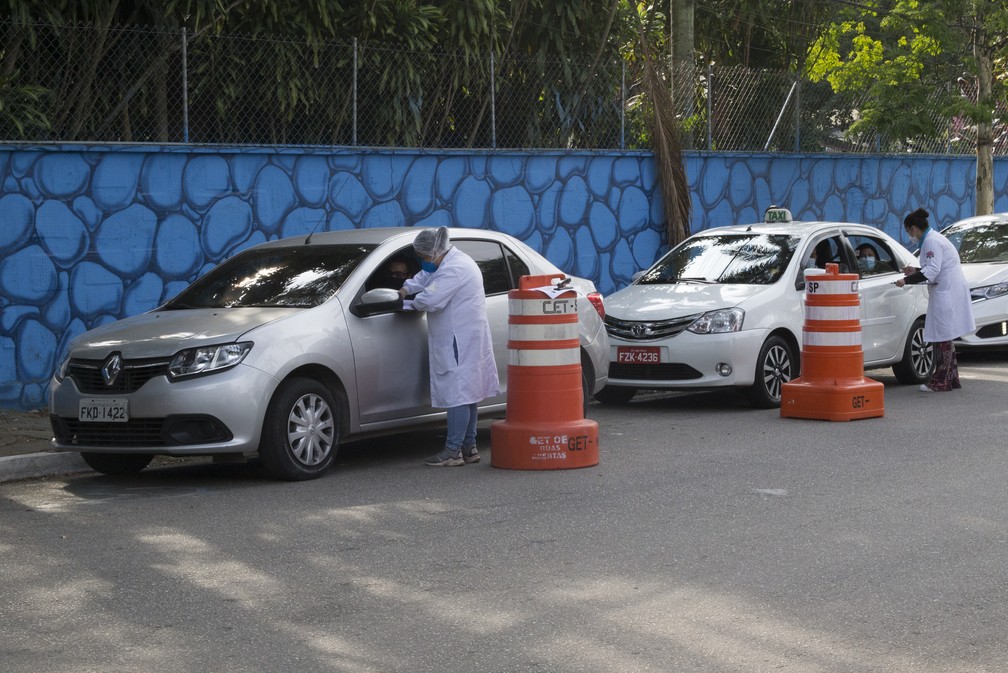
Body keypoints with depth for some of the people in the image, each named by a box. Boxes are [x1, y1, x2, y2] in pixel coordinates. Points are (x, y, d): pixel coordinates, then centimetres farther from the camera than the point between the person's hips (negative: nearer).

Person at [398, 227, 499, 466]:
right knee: (467, 393, 13)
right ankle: (469, 447, 19)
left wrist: (411, 303, -5)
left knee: (458, 393, -9)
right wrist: (407, 288, 14)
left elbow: (431, 299, -25)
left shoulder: (454, 269, -19)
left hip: (459, 342, -11)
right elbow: (425, 276, 31)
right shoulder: (453, 261, 15)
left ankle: (453, 451, -9)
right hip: (459, 340, 11)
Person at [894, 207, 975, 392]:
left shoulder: (931, 241, -15)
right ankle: (951, 378, 20)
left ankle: (941, 381, -6)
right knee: (945, 337, 14)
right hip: (946, 291, 11)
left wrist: (907, 281, -19)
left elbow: (932, 271, -21)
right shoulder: (933, 238, 18)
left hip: (946, 292, -11)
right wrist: (916, 271, 22)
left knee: (943, 336, -8)